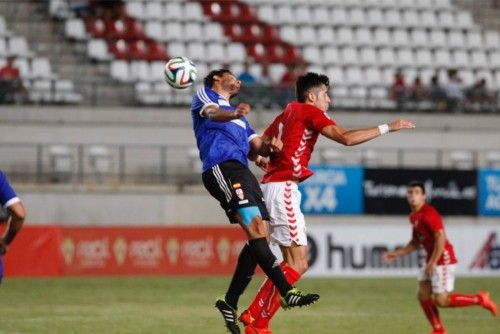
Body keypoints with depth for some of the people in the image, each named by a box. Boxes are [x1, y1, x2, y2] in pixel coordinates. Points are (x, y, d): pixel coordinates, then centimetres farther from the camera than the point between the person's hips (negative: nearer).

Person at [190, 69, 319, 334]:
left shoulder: (239, 117, 36)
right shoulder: (204, 95, 14)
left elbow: (255, 147, 26)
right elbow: (212, 113, -10)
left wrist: (269, 147, 2)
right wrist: (234, 114, -32)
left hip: (241, 171, 9)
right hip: (222, 168, -9)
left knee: (260, 235, -1)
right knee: (254, 228, -19)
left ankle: (230, 302, 7)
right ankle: (287, 292, -27)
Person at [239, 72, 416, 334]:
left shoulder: (289, 112, 21)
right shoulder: (309, 112, -5)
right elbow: (346, 138, -16)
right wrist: (388, 128, -12)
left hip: (271, 184, 10)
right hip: (283, 188, -10)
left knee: (292, 262, 13)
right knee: (298, 264, -10)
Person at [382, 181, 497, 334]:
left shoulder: (428, 213, -18)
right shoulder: (414, 216, 11)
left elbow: (440, 237, -25)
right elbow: (416, 242, 22)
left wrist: (433, 263, -24)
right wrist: (396, 254, 15)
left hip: (443, 259, -9)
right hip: (431, 260, 9)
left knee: (441, 301, -9)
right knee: (423, 295, 4)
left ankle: (479, 299, 5)